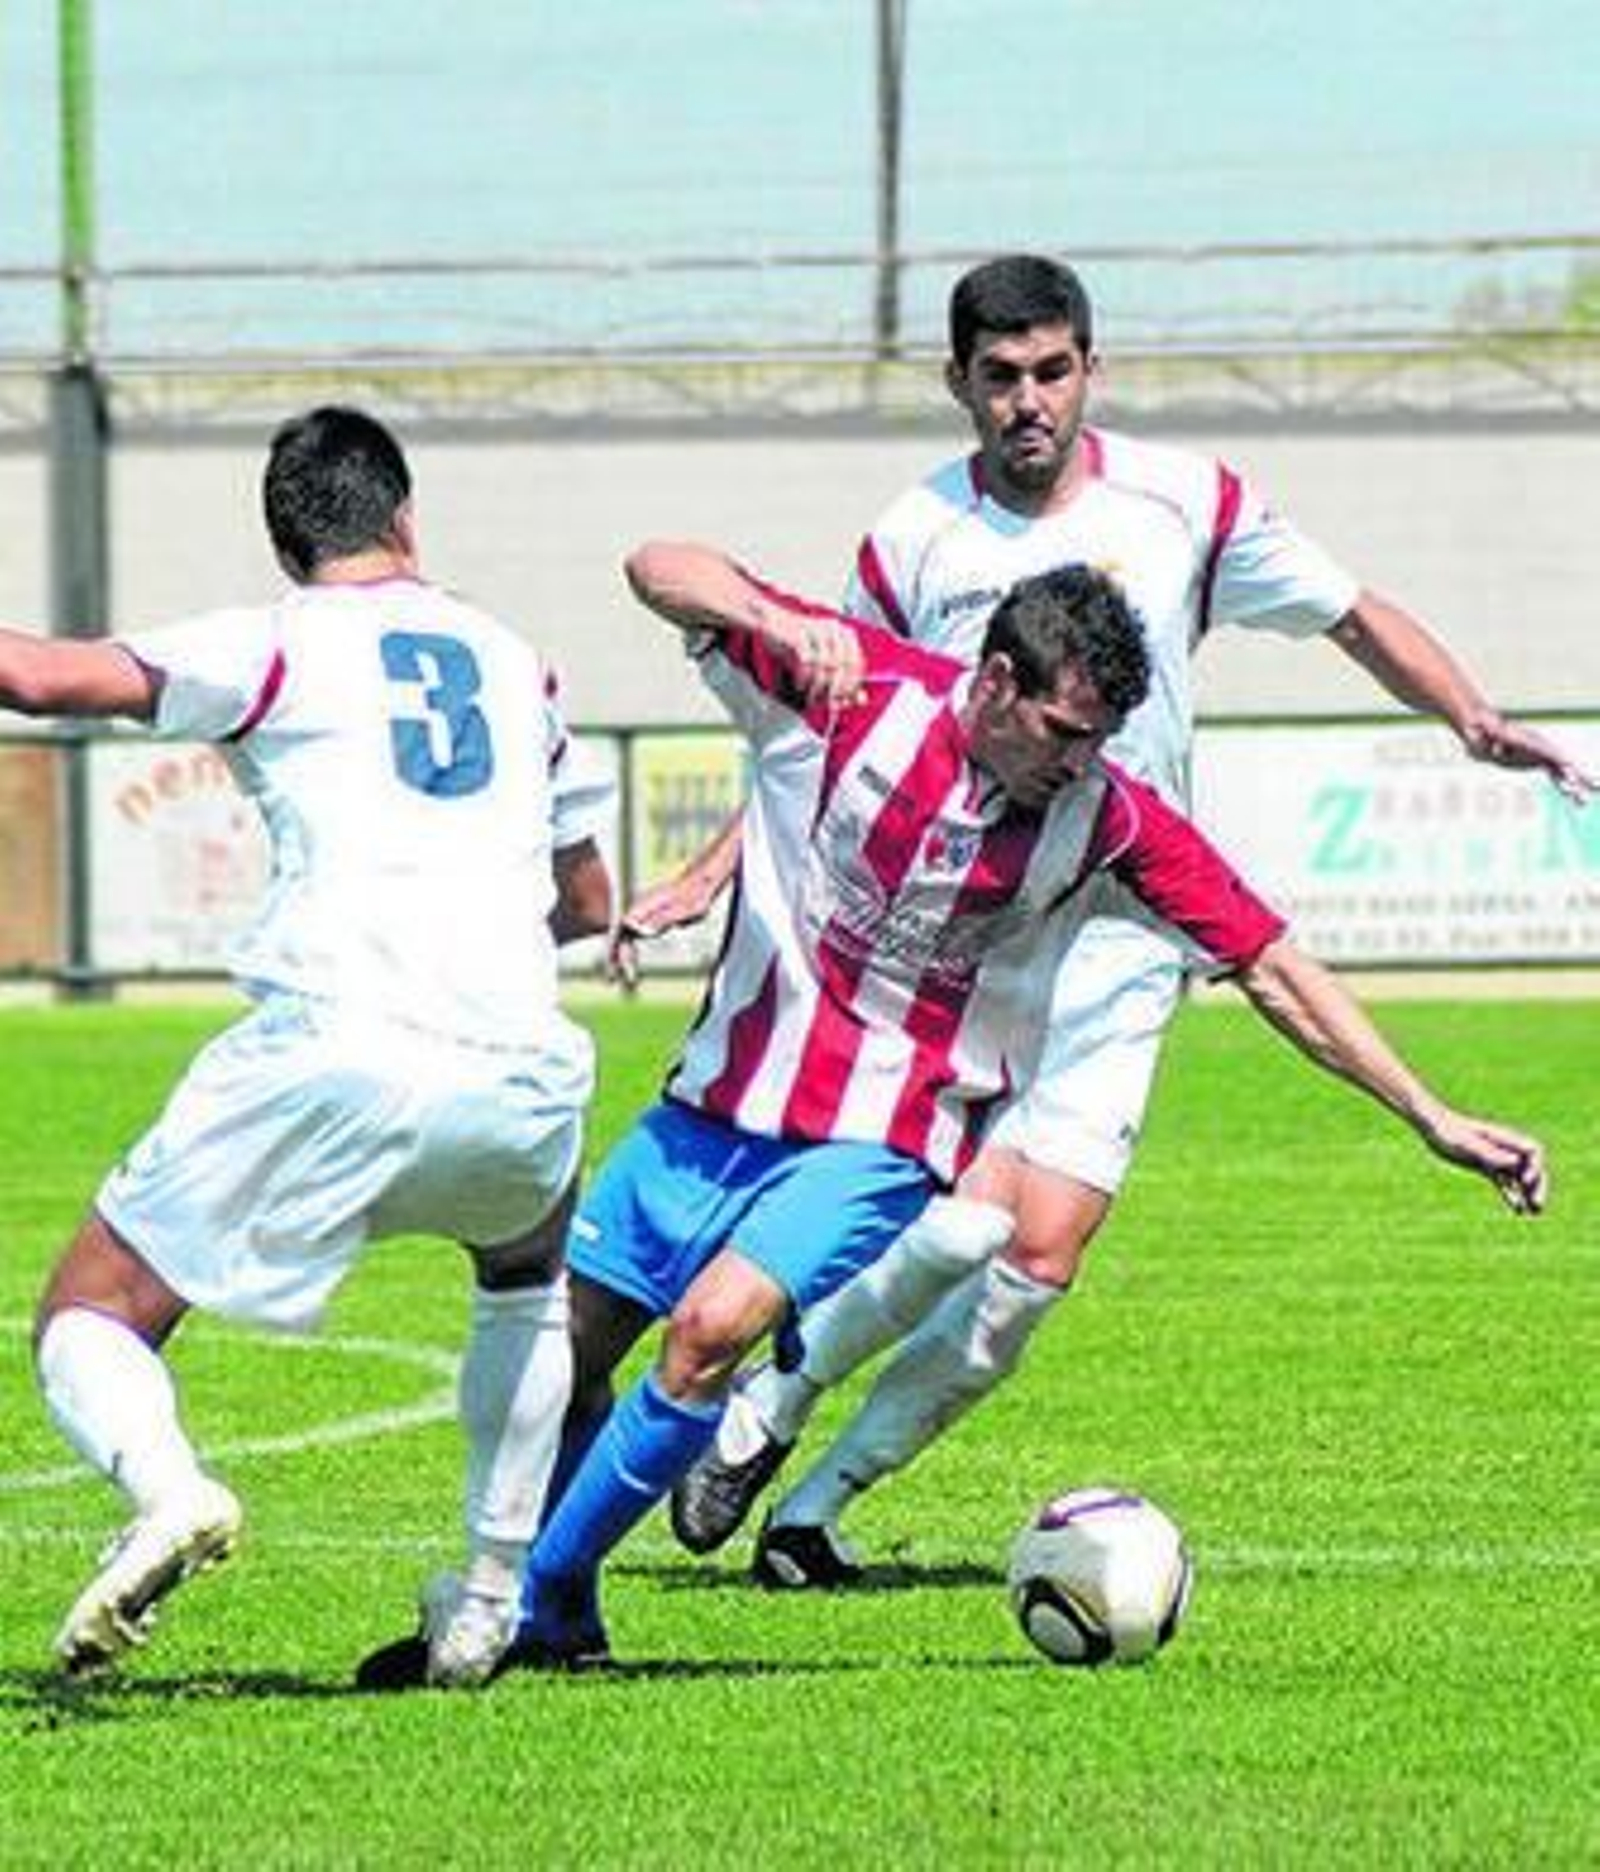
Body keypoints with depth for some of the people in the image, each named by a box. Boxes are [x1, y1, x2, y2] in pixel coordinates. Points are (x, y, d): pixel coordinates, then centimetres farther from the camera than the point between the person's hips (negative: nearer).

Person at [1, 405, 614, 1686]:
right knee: (530, 1275, 38)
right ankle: (494, 1602, 30)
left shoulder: (271, 650, 6)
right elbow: (589, 901, 32)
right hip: (519, 1075, 4)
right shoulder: (515, 662, 22)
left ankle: (168, 1487, -26)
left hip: (335, 1055, -4)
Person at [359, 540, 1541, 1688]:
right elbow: (660, 571, -17)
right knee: (567, 1341, 7)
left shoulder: (1105, 818, -12)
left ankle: (544, 1601, -7)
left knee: (712, 1329, -23)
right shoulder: (855, 688, -15)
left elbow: (1268, 963, -6)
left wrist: (1431, 1118, -8)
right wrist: (780, 623, -38)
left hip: (885, 1140, -2)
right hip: (723, 1096, 2)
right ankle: (550, 1615, 30)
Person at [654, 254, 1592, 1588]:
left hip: (1119, 941, 2)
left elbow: (1356, 619, 10)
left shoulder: (1184, 504, 0)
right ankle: (768, 1411, 2)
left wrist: (1475, 719, -6)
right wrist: (706, 881, 3)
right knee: (972, 1218, -21)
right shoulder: (913, 542, 0)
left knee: (1043, 1255, -9)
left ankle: (825, 1499, 6)